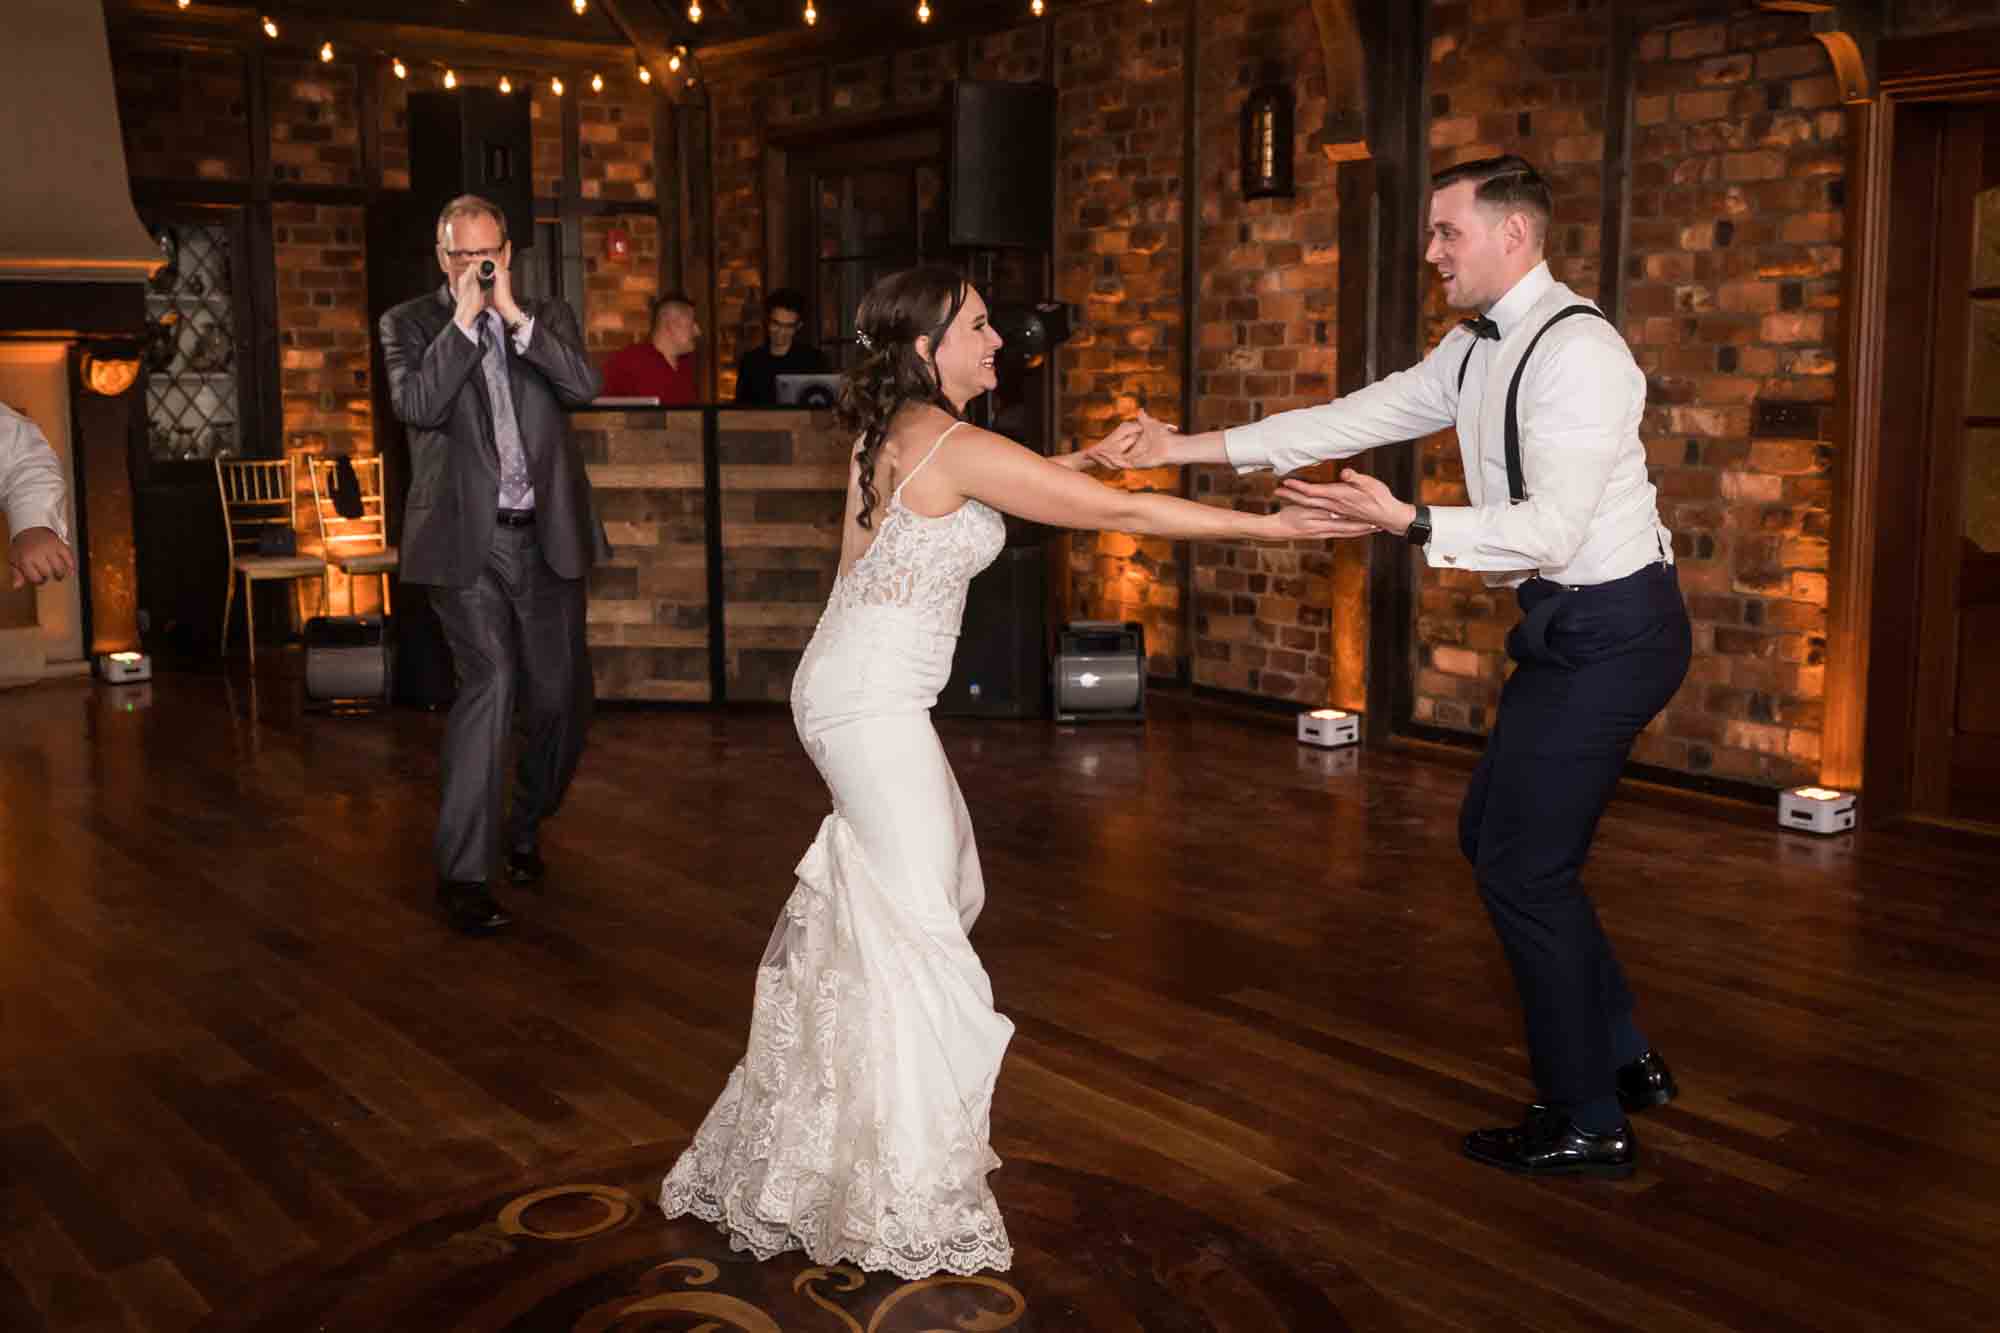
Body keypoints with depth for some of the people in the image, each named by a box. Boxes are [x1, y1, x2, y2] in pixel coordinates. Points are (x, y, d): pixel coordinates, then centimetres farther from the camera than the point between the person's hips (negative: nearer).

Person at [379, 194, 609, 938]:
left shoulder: (547, 317, 12)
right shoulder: (410, 324, 5)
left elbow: (584, 385, -6)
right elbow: (417, 405, -12)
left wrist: (513, 312, -11)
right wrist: (465, 318, -12)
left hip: (547, 537, 4)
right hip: (468, 541, -4)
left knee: (560, 696, 9)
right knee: (490, 680, -18)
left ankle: (525, 829, 35)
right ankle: (463, 875, -12)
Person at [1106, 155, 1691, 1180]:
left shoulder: (1577, 350, -20)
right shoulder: (1474, 350, 10)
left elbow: (1553, 529, -27)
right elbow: (1348, 421, 8)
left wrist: (1410, 524, -28)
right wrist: (1189, 448, 4)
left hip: (1609, 630, -10)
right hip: (1570, 625, 10)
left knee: (1524, 864, -4)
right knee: (1494, 836, 15)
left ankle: (1588, 1124, 12)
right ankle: (1622, 1059, 29)